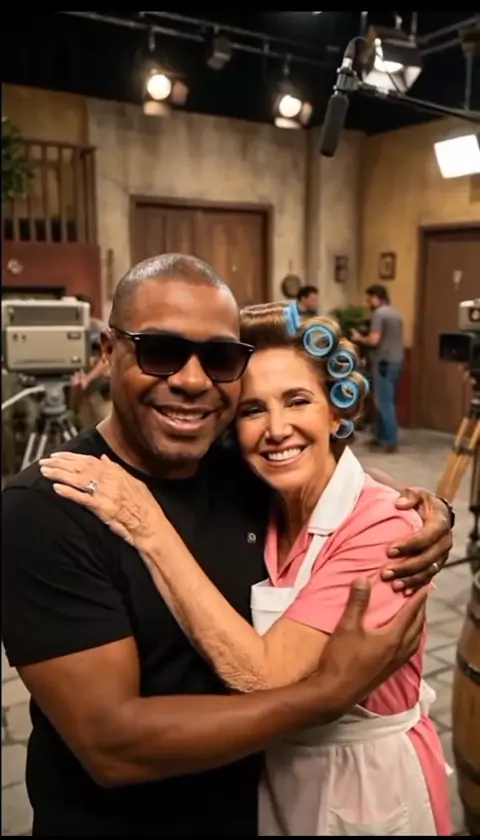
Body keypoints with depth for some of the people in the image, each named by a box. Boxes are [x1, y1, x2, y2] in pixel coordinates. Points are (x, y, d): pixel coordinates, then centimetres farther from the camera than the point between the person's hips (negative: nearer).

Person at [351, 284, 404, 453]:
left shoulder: (378, 313, -12)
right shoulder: (395, 313, 16)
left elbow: (374, 340, -19)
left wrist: (359, 338, -1)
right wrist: (364, 338, 21)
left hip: (384, 362, -9)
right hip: (397, 361, 9)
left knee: (384, 402, -5)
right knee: (387, 401, 14)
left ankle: (391, 441, -4)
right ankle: (382, 437, 20)